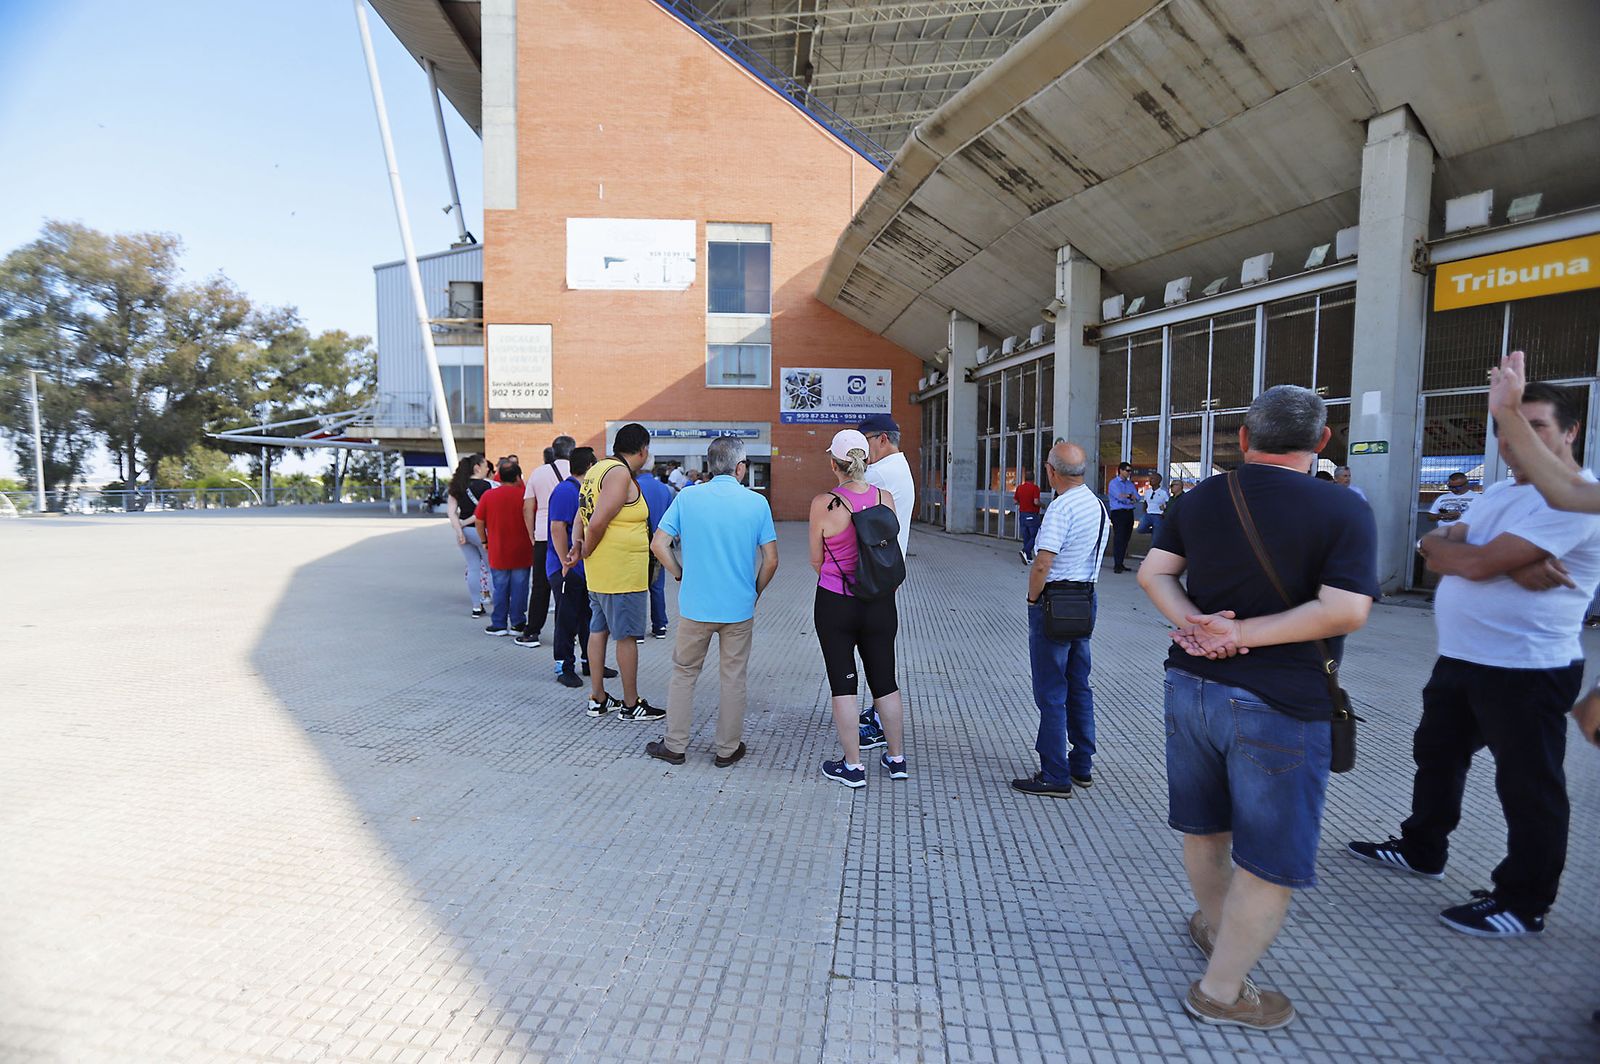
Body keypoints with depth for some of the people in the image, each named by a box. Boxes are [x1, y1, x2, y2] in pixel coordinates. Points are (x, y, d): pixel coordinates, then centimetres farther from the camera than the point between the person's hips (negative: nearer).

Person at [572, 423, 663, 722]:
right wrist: (586, 552, -8)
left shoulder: (598, 468, 13)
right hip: (623, 573, -10)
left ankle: (597, 699, 25)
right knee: (627, 636, 0)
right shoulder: (620, 474, -17)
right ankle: (631, 705, 11)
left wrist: (578, 544, 2)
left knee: (598, 630, 14)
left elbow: (583, 513, 14)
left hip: (599, 573, 10)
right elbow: (598, 523, -22)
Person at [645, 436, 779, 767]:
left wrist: (681, 575, 7)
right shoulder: (757, 503, -6)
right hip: (739, 607, 0)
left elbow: (658, 545, -6)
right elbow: (771, 560, -5)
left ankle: (675, 745, 24)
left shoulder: (687, 498, -5)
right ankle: (728, 749, 23)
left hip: (695, 605, 1)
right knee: (733, 679, 12)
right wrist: (755, 591, 10)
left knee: (684, 674, 16)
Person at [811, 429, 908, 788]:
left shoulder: (824, 504, -14)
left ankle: (853, 766, 15)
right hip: (879, 604, 4)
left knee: (843, 684, 8)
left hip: (835, 605, -3)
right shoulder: (886, 498, -4)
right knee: (885, 680, 16)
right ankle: (896, 758, 28)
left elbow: (816, 560, -3)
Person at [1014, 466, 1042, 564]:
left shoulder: (1019, 487, 3)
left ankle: (1029, 558, 13)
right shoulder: (1035, 487, -13)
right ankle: (1025, 551, -17)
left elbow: (1016, 501, 7)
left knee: (1026, 537, 11)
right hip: (1032, 515, -6)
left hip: (1022, 514, 6)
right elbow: (1036, 502, -21)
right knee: (1035, 537, 3)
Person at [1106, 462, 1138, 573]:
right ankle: (1117, 565, -11)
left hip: (1129, 513, 7)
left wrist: (1127, 496, -12)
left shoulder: (1130, 483, 17)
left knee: (1126, 539, 7)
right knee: (1119, 538, -11)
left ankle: (1121, 563, 12)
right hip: (1118, 513, -7)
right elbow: (1120, 497, -15)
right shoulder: (1113, 483, -3)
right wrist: (1131, 497, 0)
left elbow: (1137, 497, 7)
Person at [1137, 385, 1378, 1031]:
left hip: (1193, 684, 6)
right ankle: (1220, 990, 20)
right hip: (1280, 707, -5)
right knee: (1271, 861, 10)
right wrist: (1244, 633, -16)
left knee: (1204, 826, 23)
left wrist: (1197, 624, -8)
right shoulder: (1344, 511, -12)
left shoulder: (1201, 498, 3)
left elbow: (1153, 573, 2)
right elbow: (1346, 611, -21)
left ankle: (1216, 925, 47)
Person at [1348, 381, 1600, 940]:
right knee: (1436, 754, 21)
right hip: (1459, 659, 9)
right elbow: (1438, 554, -1)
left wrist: (1440, 543, -5)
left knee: (1528, 786, 4)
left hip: (1527, 669, -9)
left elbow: (1478, 564, -25)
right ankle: (1421, 849, 38)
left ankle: (1523, 903, 18)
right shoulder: (1500, 493, 12)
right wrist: (1514, 568, -17)